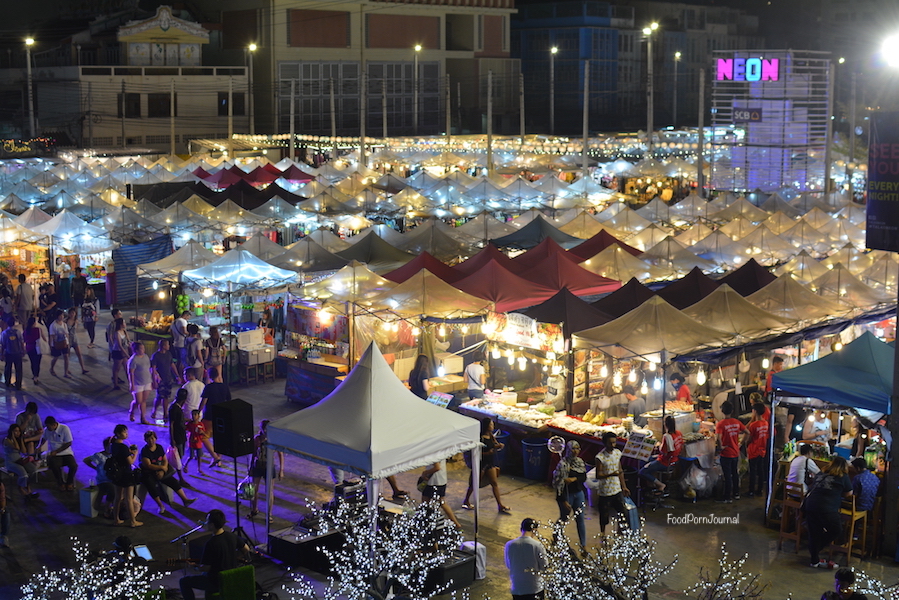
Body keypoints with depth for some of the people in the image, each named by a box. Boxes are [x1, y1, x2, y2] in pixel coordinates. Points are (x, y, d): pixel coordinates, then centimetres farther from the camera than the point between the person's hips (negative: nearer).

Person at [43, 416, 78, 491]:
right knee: (54, 466, -32)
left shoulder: (64, 428, -12)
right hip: (53, 454, 1)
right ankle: (61, 483, -3)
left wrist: (56, 451, -16)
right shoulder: (47, 430, 1)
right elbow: (44, 439, 23)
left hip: (66, 453, -1)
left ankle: (69, 482, 4)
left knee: (74, 466, -27)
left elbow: (69, 443, -11)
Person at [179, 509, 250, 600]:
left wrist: (195, 565, -1)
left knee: (184, 581, 9)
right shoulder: (231, 536, -7)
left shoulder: (211, 544, -27)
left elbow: (205, 568, -20)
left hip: (217, 584, -7)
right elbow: (246, 549, 8)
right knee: (204, 575, 36)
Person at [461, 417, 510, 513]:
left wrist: (499, 446, -10)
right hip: (482, 463, -7)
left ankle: (500, 505, 10)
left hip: (490, 463, 7)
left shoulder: (491, 436, 3)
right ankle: (466, 502, 26)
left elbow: (496, 446, 12)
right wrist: (487, 453, -30)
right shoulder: (481, 438, -20)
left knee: (494, 483, 7)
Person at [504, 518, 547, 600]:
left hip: (517, 588, 2)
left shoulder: (509, 545, -8)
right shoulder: (537, 545, -17)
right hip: (535, 588, -2)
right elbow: (544, 566, -8)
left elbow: (508, 566, 5)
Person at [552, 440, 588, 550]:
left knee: (580, 519, 7)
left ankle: (583, 545, 12)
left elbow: (584, 477, 4)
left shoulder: (580, 461, 4)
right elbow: (559, 483, -18)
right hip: (567, 494, -5)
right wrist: (564, 500, -19)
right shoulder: (563, 464, -17)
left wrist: (574, 479, -17)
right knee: (564, 518, 9)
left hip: (579, 493, 5)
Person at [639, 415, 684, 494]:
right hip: (674, 460, 9)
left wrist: (660, 445, -4)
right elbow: (681, 448, 13)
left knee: (642, 472, -7)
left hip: (665, 463, -9)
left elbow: (663, 452, -24)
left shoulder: (667, 436, -27)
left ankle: (660, 485, -8)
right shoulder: (679, 433, -1)